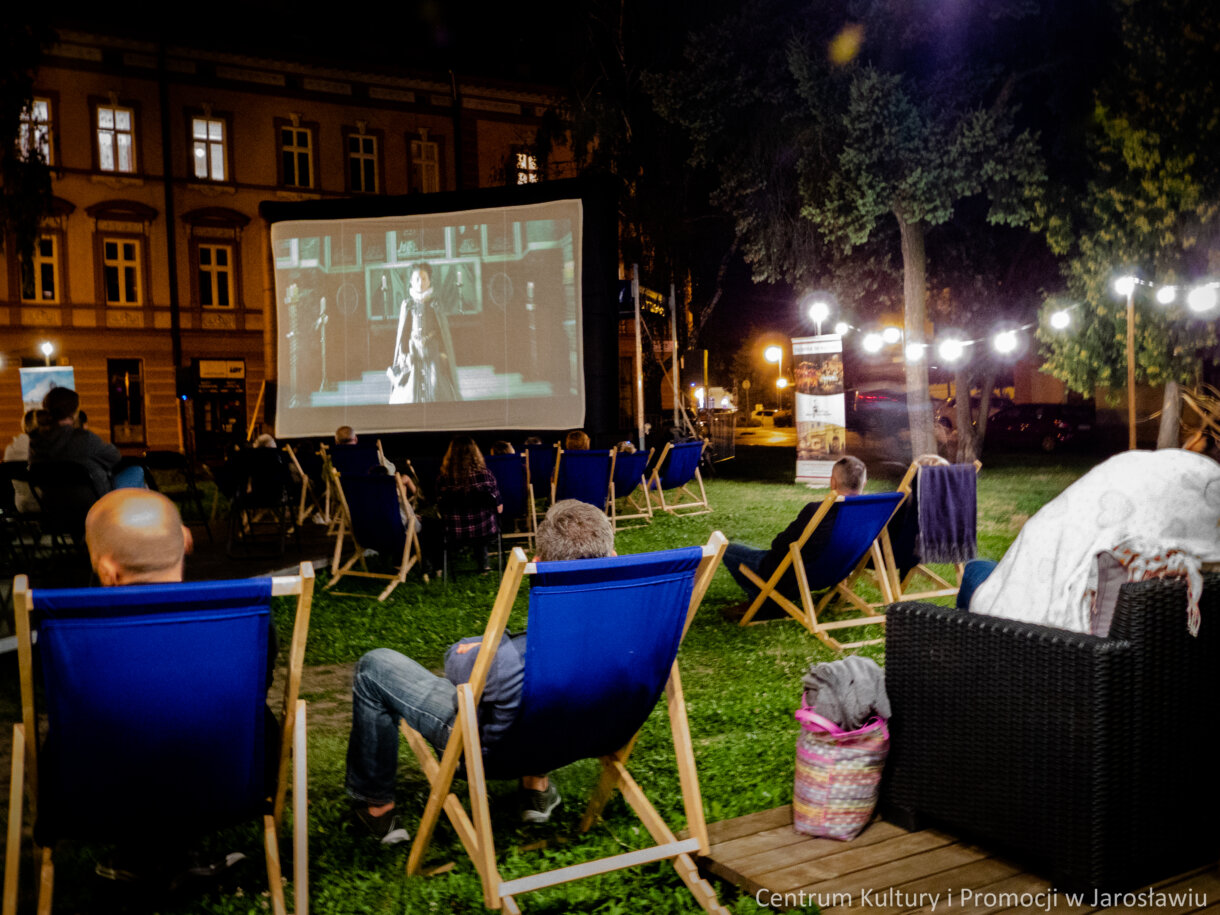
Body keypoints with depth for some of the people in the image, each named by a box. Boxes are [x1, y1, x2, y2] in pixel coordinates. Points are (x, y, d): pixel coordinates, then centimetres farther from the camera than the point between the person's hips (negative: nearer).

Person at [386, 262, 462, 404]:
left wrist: (443, 354, -6)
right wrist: (403, 354, -3)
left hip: (433, 352, -1)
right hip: (413, 354, 1)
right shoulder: (407, 305, 7)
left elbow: (443, 331, 4)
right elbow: (403, 332, 7)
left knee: (436, 387, -11)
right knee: (411, 391, -8)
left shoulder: (435, 304, 6)